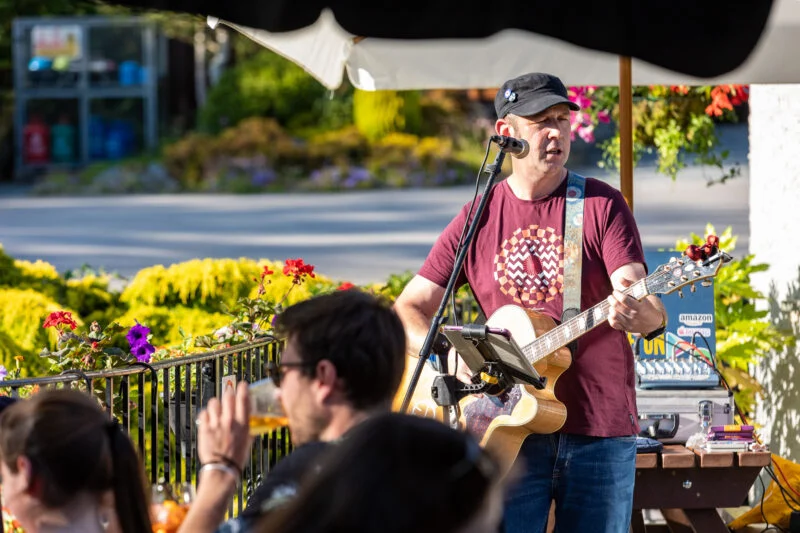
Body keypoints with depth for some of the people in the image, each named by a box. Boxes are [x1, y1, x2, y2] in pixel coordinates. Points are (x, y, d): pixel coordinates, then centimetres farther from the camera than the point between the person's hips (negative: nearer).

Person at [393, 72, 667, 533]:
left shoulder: (602, 206, 1)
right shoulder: (477, 220, 7)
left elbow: (650, 312, -9)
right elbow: (408, 310, 8)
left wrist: (637, 313, -33)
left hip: (601, 430, -1)